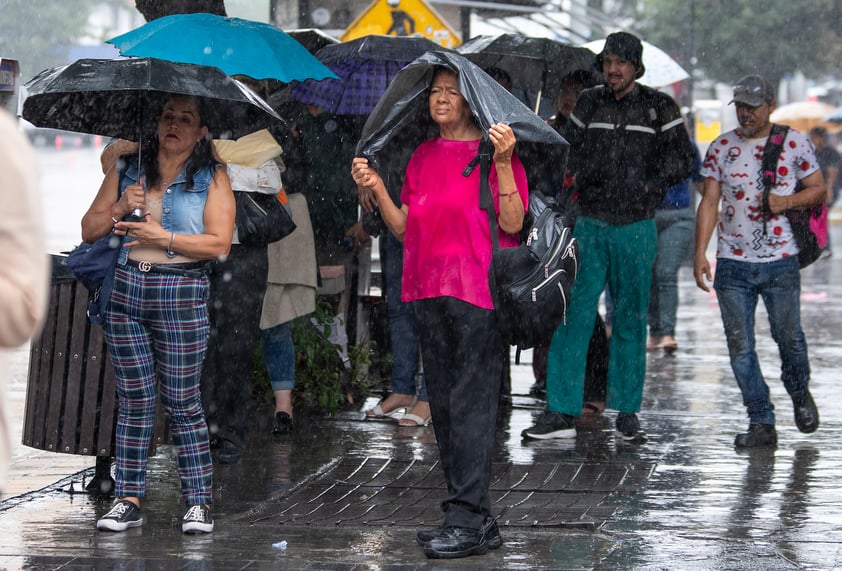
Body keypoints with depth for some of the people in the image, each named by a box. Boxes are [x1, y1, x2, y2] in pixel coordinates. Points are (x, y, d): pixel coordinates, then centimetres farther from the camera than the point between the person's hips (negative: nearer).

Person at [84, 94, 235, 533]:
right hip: (125, 291, 3)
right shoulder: (126, 170, 13)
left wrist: (164, 237, -15)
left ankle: (198, 502, 3)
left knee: (182, 401, -3)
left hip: (181, 296, -3)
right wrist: (120, 208, -7)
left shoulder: (211, 178, 4)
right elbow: (89, 230, 11)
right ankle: (128, 500, 7)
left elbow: (219, 244, -6)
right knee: (134, 399, 3)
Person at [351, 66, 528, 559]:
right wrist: (376, 190, 1)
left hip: (477, 291, -7)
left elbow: (512, 224, -12)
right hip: (429, 292, 7)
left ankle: (469, 521, -10)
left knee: (471, 404, -9)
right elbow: (404, 229, 14)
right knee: (444, 405, 9)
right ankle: (476, 519, 16)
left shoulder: (494, 149, -4)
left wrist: (503, 163, -22)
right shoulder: (423, 156, 15)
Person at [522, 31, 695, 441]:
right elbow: (572, 150, 16)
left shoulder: (659, 108, -1)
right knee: (574, 315, -5)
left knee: (630, 320, 6)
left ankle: (626, 410, 16)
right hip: (590, 223, 2)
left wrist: (648, 185, -8)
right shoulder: (588, 103, 7)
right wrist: (586, 174, -3)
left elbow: (683, 159, 2)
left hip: (635, 227, -2)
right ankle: (561, 411, -4)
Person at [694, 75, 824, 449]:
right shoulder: (721, 148, 7)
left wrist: (787, 201, -12)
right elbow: (709, 203, 6)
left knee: (788, 336, 1)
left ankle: (800, 395, 31)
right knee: (739, 345, -1)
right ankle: (761, 423, 6)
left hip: (780, 262, -2)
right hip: (732, 264, 2)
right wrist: (700, 253, -2)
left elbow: (819, 190, 8)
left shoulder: (794, 143, 3)